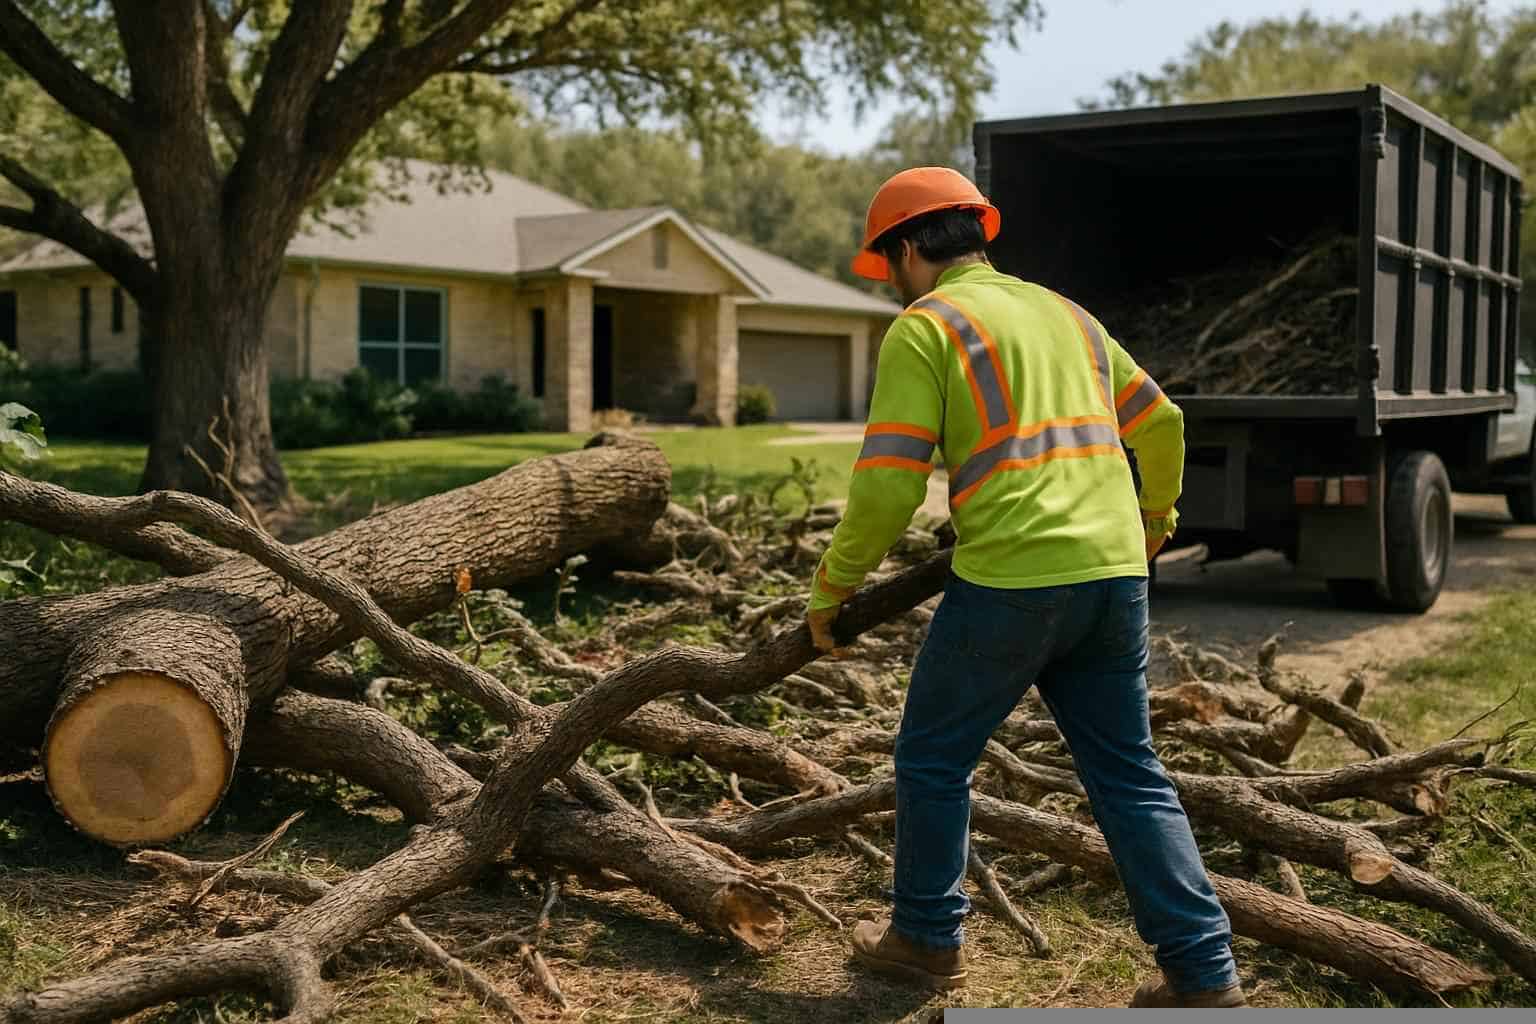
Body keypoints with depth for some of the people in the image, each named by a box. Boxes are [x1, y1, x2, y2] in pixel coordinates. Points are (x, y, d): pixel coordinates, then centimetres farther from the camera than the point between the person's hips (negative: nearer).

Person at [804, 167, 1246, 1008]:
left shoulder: (923, 328, -2)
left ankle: (927, 938, 25)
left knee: (934, 756, 14)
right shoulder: (1064, 313, 19)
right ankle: (1203, 971, 11)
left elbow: (888, 488, -9)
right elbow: (1161, 424, 25)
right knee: (1130, 775, 13)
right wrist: (1155, 519, 42)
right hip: (1115, 575, 7)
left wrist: (831, 588, 4)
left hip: (1011, 582, -6)